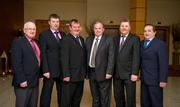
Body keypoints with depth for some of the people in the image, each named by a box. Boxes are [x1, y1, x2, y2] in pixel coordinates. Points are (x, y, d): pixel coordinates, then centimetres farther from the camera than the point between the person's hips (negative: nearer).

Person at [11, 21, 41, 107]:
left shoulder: (36, 43, 14)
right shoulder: (18, 42, -8)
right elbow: (16, 63, -16)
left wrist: (40, 75, 10)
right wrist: (21, 80, -20)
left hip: (35, 81, 7)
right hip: (24, 82, -7)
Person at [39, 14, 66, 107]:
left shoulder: (63, 35, 12)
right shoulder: (44, 35, -2)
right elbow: (43, 54, -8)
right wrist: (45, 70, -15)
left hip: (62, 70, 5)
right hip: (50, 70, -5)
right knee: (46, 94, 3)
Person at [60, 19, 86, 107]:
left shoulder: (81, 39, 14)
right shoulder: (66, 40, -10)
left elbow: (83, 56, 13)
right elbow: (64, 59, -16)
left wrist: (84, 72, 8)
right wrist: (66, 75, -19)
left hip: (80, 76, 7)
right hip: (70, 76, -7)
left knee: (77, 99, 17)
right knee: (66, 100, 5)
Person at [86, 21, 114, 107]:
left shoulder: (109, 39, -6)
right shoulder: (89, 39, 10)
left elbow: (111, 57, -11)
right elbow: (86, 55, 13)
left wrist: (109, 72, -17)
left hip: (103, 73, -5)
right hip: (91, 72, 5)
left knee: (104, 99, 6)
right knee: (95, 98, 17)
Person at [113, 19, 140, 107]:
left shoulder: (135, 39, -2)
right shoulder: (115, 39, 12)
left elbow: (136, 57, -8)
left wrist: (134, 73, -15)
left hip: (129, 73, -4)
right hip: (116, 73, 4)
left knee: (130, 97, 5)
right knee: (118, 96, 12)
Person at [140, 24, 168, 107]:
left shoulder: (160, 44, -8)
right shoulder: (141, 43, 11)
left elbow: (163, 63, -12)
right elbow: (140, 60, 10)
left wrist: (163, 80, -16)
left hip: (154, 80, -6)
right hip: (144, 79, 6)